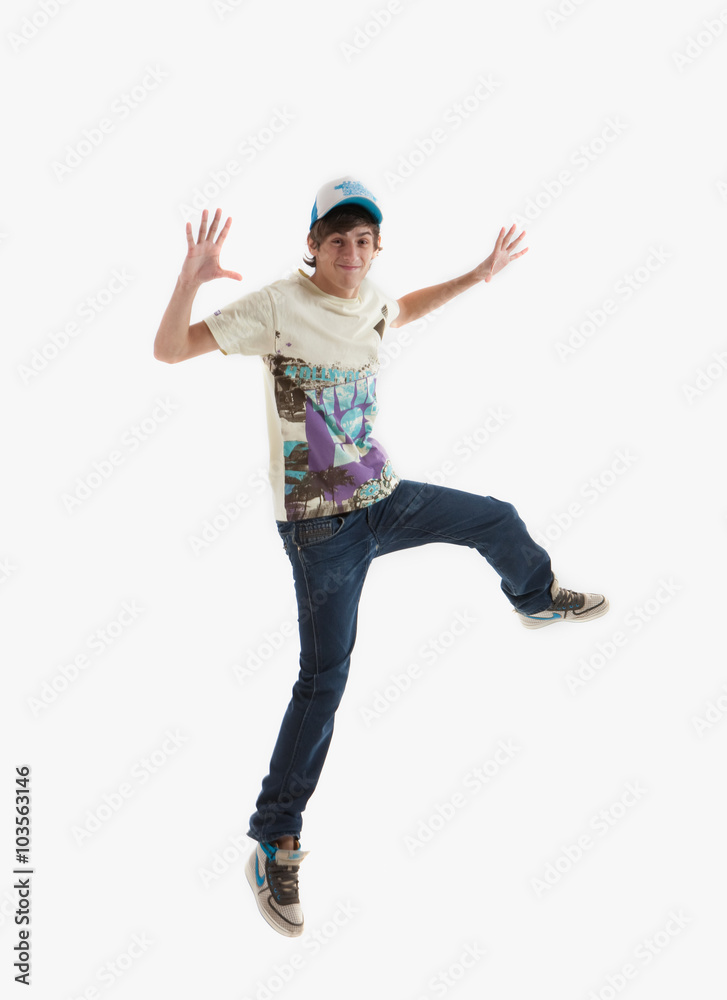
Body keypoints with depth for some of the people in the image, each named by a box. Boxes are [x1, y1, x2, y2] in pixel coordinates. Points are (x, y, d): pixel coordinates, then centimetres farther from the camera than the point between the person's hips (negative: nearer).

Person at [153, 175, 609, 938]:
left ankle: (538, 598, 55)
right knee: (324, 679, -6)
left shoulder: (367, 301, 3)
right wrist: (190, 281, -36)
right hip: (320, 524, -7)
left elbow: (400, 310, 29)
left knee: (497, 520, 20)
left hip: (385, 498, 7)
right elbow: (168, 350, -18)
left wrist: (477, 276, 24)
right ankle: (274, 844, 6)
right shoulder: (278, 305, -16)